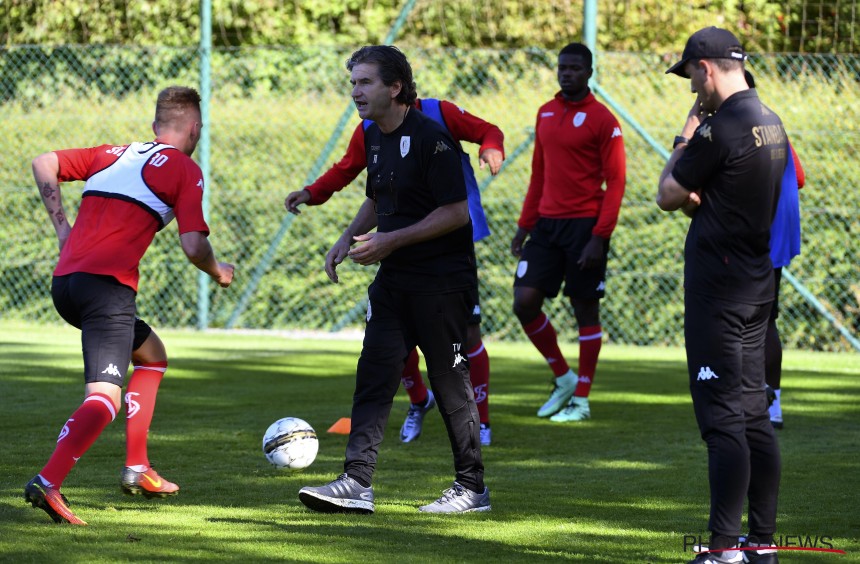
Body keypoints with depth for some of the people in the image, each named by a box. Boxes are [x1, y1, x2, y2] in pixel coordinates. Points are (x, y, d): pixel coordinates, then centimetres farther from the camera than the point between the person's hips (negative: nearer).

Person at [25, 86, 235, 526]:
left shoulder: (114, 154, 23)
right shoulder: (185, 170, 4)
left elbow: (44, 164, 19)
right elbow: (193, 246, -6)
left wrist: (62, 227, 18)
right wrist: (217, 273, 14)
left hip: (64, 282, 8)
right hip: (108, 286, -8)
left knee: (152, 355, 28)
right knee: (104, 398, -16)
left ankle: (137, 469, 22)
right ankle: (48, 482, -37)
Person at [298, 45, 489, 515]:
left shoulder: (430, 137, -16)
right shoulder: (374, 138, 10)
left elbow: (456, 212, -19)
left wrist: (391, 240, -19)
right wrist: (349, 238, 8)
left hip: (442, 278, -8)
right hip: (394, 278, 8)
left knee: (449, 380, 0)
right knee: (373, 375, -1)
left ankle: (472, 487, 10)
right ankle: (356, 482, -5)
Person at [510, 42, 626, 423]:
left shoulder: (601, 119, -7)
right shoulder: (546, 114, 13)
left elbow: (616, 181, -10)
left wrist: (600, 237, -17)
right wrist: (525, 226, 14)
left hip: (584, 227, -6)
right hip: (547, 224, 6)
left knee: (585, 309, 1)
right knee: (524, 302, -3)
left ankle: (581, 400, 9)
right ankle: (563, 379, 15)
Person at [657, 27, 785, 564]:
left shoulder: (720, 128, -18)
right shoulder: (771, 123, 12)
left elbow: (668, 195, -9)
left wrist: (685, 140, 4)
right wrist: (699, 201, 8)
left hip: (718, 289, -9)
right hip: (758, 283, 9)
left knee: (723, 417, -8)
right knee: (754, 414, 12)